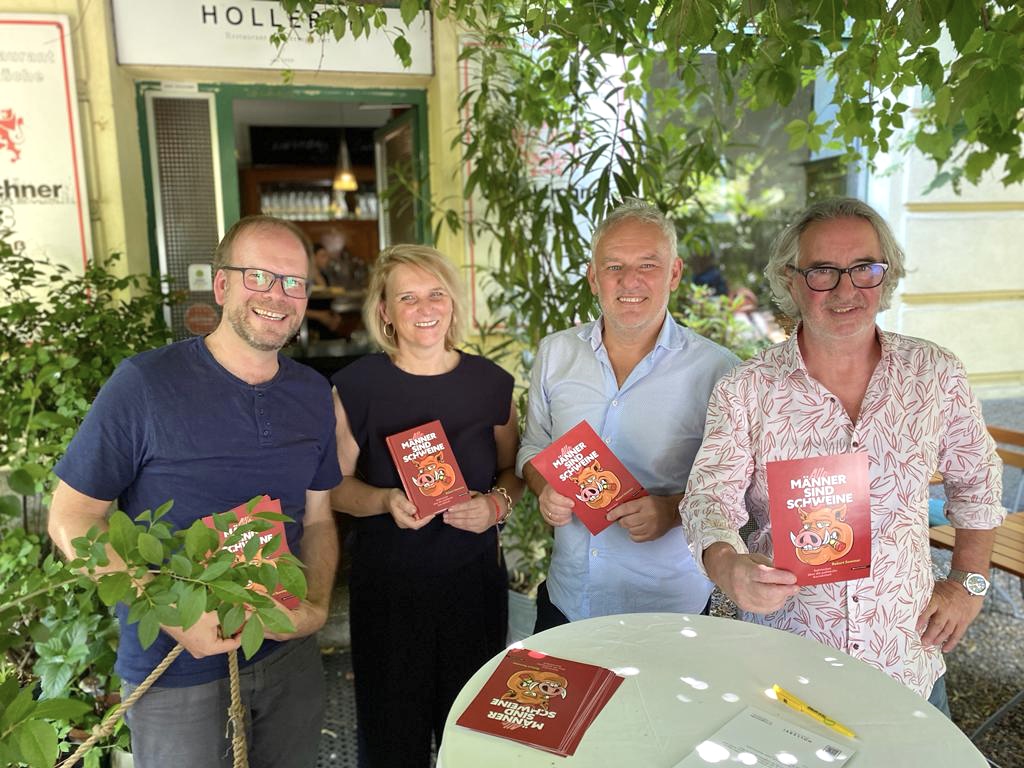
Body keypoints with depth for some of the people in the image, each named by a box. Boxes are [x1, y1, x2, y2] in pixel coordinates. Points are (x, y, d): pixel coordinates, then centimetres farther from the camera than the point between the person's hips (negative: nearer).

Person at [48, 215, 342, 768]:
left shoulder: (313, 395, -1)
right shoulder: (144, 384, -16)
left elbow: (316, 520, 6)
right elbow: (71, 518, -12)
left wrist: (316, 606, -11)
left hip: (290, 658, 5)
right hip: (175, 674, -4)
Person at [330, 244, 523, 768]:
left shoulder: (490, 382, -1)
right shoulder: (356, 385, -8)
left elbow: (513, 470, 9)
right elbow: (336, 485, -2)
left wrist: (497, 504, -12)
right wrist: (385, 501, -20)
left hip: (474, 579, 2)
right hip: (386, 584, -2)